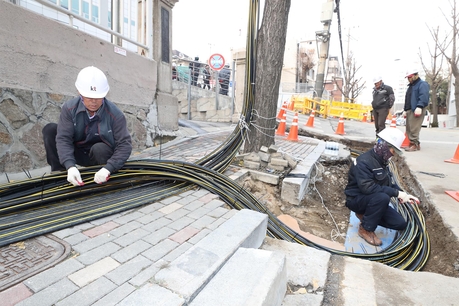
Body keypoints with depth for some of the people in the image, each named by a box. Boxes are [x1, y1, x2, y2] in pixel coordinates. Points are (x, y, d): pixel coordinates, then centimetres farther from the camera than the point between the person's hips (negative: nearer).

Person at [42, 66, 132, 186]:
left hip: (101, 156, -3)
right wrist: (70, 166, -38)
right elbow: (63, 139, -22)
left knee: (99, 149, -36)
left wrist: (108, 169, -39)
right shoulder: (69, 108, -14)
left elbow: (124, 144, -26)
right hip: (77, 154, 3)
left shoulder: (115, 114, -22)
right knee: (50, 129, -13)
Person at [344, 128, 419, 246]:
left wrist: (404, 194, -5)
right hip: (357, 199, -8)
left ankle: (366, 215, 16)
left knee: (400, 224, 2)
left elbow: (390, 182, 12)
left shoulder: (382, 161, 4)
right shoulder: (363, 161, -26)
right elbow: (367, 187, -36)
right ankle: (365, 229, -16)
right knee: (383, 197, -36)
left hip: (373, 200, 8)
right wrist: (396, 193, -30)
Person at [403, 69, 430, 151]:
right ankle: (412, 143, 14)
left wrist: (419, 107, -28)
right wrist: (405, 110, 24)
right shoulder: (411, 86, 26)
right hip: (409, 110, 9)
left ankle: (415, 144, -10)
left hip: (417, 110, -9)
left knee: (414, 129, -13)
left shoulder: (422, 84, -2)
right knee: (408, 129, 8)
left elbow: (423, 96, -17)